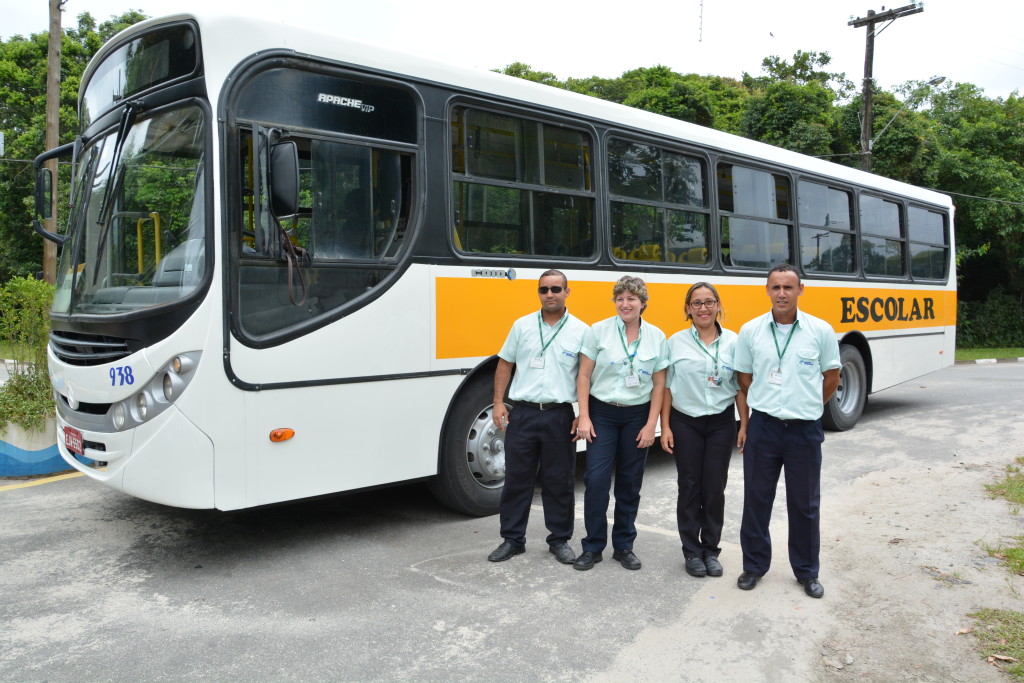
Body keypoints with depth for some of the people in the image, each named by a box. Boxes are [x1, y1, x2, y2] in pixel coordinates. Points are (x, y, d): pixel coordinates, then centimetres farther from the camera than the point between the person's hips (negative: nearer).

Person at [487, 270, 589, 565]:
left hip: (560, 416, -1)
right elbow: (505, 365, 9)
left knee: (560, 482, 8)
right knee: (517, 478, 8)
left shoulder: (581, 331, 0)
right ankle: (512, 539, 21)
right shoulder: (522, 325, 5)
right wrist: (498, 403, 2)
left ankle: (560, 539, 23)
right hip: (522, 413, 2)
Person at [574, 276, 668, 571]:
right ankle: (593, 546, 9)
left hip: (637, 415, 2)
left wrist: (651, 425, -4)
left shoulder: (656, 337, 0)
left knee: (630, 483, 8)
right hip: (602, 413, -1)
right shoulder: (598, 331, -4)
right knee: (596, 480, -6)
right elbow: (584, 376, -3)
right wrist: (584, 417, -8)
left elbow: (659, 384, 2)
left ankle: (624, 545, 23)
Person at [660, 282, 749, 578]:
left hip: (721, 423, 0)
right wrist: (665, 427, -3)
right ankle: (691, 551, 17)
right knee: (690, 487, 6)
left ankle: (711, 550, 20)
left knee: (715, 488, 5)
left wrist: (744, 426, -1)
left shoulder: (733, 341, 0)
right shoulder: (676, 342, -1)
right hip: (685, 423, 0)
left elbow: (741, 387, 2)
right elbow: (666, 387, 1)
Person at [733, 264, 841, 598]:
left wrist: (807, 407, 12)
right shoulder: (750, 331, -2)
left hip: (805, 430, -1)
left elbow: (831, 378, 7)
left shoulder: (821, 331, -5)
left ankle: (807, 571, 27)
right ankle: (754, 565, 25)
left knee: (805, 504, 11)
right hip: (763, 428, 1)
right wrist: (766, 407, 11)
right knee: (756, 499, 10)